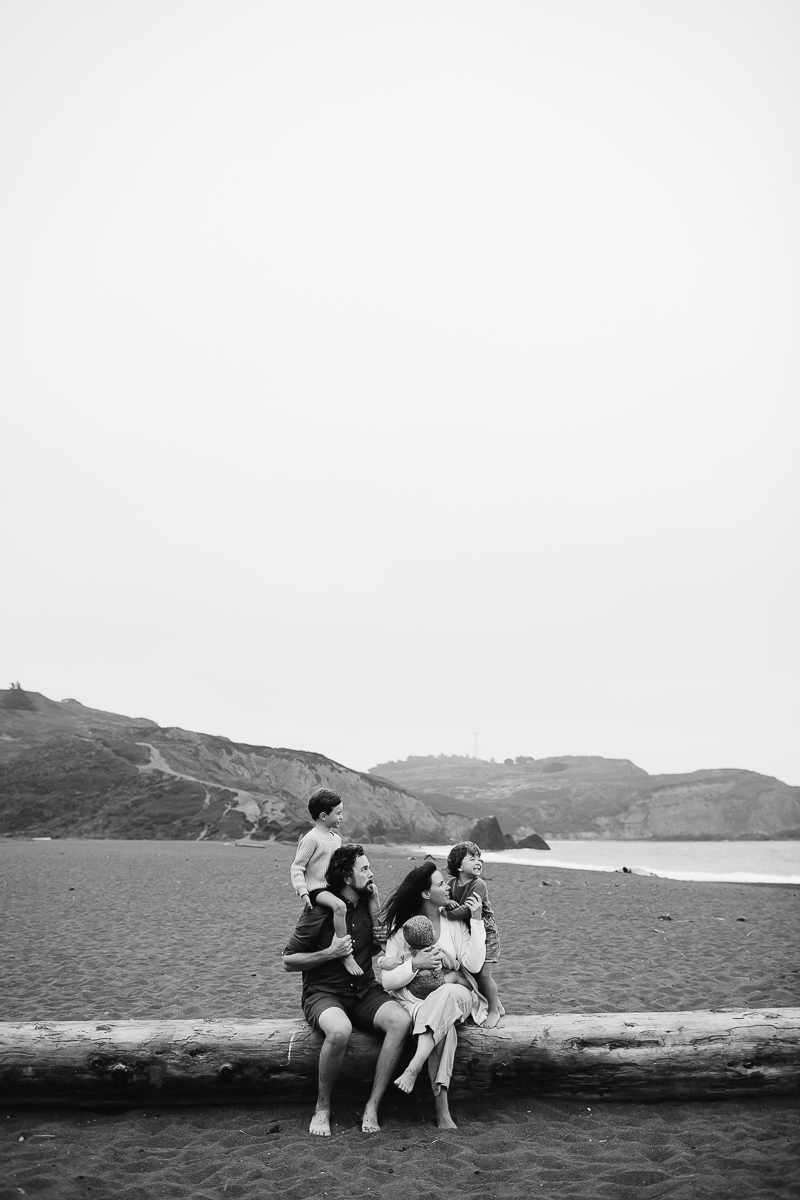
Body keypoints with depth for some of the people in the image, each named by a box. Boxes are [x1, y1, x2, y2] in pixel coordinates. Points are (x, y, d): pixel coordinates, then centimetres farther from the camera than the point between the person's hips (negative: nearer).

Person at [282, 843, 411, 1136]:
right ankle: (323, 1108, -14)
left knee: (401, 1021, -26)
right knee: (340, 1030, -38)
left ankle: (372, 1106, -18)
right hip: (323, 993, -5)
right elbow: (288, 961, -5)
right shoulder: (320, 910, -9)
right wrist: (329, 953, -17)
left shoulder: (368, 904, 7)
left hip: (364, 991, 5)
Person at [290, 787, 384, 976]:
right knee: (339, 906, -37)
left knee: (372, 889, 7)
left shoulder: (336, 838, 13)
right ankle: (346, 955, -33)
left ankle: (377, 929, 15)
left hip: (334, 887, 9)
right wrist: (303, 893, -22)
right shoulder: (311, 838, -14)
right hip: (317, 889, -9)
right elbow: (296, 868, -14)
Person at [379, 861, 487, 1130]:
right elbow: (388, 981, -2)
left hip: (457, 994, 1)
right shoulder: (401, 929, 1)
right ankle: (442, 1109, -38)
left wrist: (477, 921, -11)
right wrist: (415, 965, -17)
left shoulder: (455, 922, 6)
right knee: (444, 1027, -36)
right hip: (416, 1000, -1)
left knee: (446, 994, -38)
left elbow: (474, 965, -7)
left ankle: (413, 1069, -43)